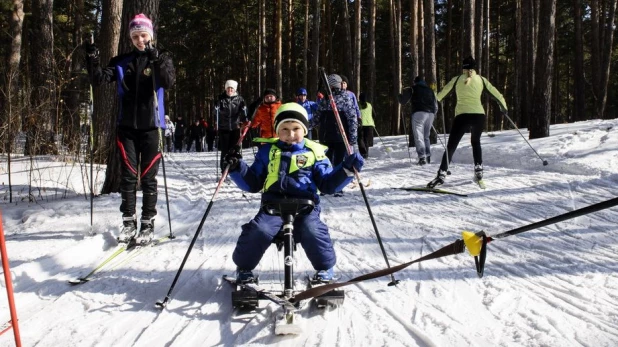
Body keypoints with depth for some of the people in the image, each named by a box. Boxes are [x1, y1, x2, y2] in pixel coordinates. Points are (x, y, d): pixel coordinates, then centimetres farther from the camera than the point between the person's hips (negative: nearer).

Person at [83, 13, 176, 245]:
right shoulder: (122, 62, 9)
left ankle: (148, 224, 7)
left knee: (148, 176, 1)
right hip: (127, 126, 3)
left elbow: (169, 82, -16)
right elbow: (100, 79, -1)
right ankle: (128, 222, 11)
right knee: (128, 175, 3)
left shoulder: (162, 59, 2)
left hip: (151, 126, -2)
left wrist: (156, 60, -31)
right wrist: (93, 60, -19)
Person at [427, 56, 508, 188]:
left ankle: (442, 174, -15)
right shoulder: (481, 79, 12)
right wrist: (503, 106, 32)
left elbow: (441, 94, 11)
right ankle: (478, 169, 18)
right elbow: (495, 94, 17)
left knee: (451, 146, -2)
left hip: (462, 115, -2)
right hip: (479, 115, 2)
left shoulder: (457, 79, 10)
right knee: (476, 141, 27)